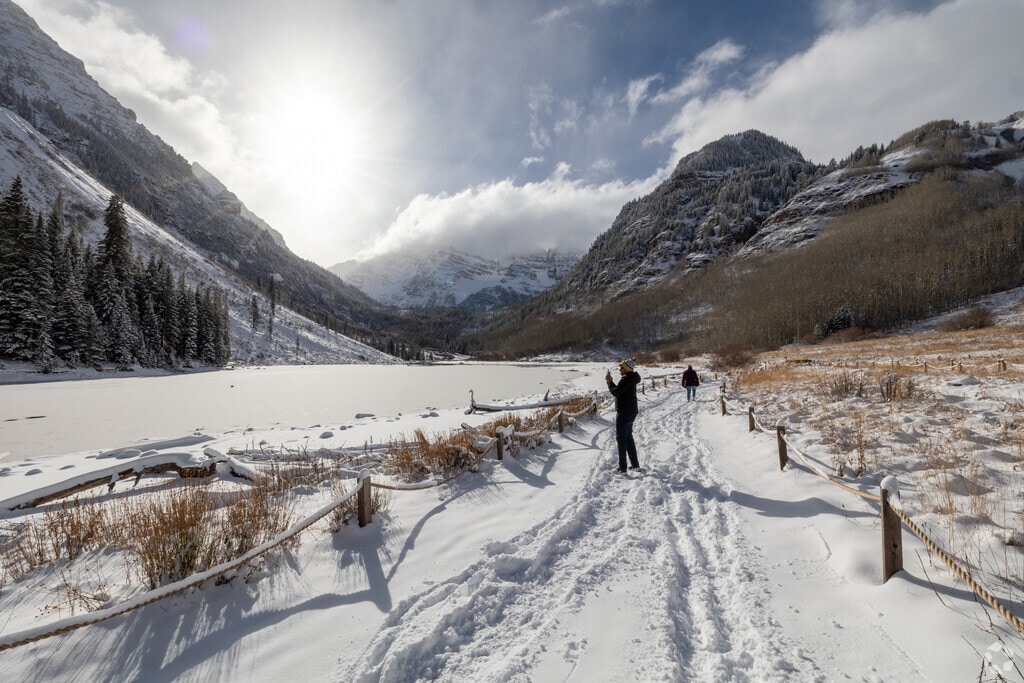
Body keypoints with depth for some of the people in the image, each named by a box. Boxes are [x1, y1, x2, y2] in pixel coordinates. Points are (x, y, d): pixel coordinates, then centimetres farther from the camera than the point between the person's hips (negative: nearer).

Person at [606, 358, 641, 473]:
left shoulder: (626, 379, -20)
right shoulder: (631, 378, 12)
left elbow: (615, 392, -24)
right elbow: (620, 391, 15)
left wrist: (609, 381, -11)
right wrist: (610, 381, 5)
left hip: (624, 412, -10)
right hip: (631, 411, 10)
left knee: (621, 438, -3)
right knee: (628, 437, 19)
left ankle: (622, 468, 0)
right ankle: (635, 464, 25)